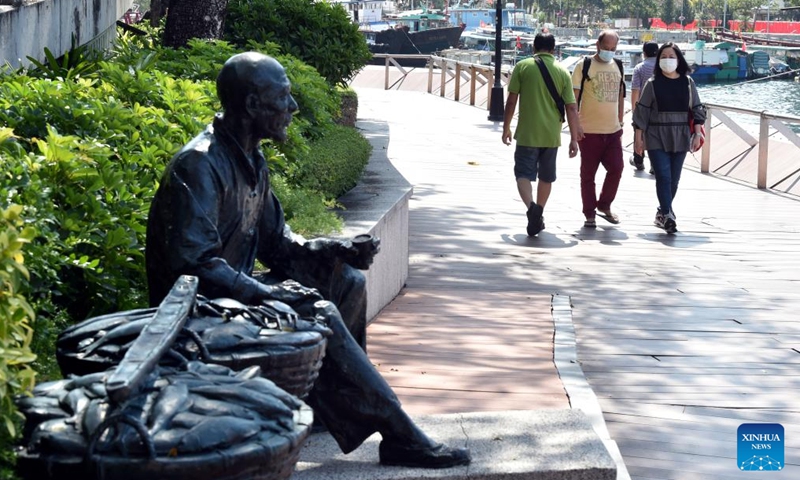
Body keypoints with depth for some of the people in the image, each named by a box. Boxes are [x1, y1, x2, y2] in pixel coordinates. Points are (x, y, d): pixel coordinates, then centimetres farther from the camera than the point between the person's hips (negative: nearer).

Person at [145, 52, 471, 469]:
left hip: (238, 296, 10)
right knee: (318, 317, -22)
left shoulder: (251, 162, 12)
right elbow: (192, 263, -28)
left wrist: (336, 251, -1)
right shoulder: (199, 165, -19)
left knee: (346, 279, 4)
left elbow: (277, 244, 16)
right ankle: (400, 438, -13)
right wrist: (265, 293, -27)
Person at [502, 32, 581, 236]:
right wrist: (574, 138, 4)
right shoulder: (562, 72, 2)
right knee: (546, 177, 18)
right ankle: (538, 215, 28)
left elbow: (512, 100, -3)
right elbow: (571, 107, 0)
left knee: (523, 174, 0)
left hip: (527, 133, -2)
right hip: (551, 134, 2)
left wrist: (506, 128, 8)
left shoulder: (522, 67, -2)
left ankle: (531, 207, -26)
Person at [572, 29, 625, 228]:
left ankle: (604, 205, 21)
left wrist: (620, 122, 16)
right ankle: (589, 214, 11)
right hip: (590, 130, -4)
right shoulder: (584, 66, -5)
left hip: (613, 130, 4)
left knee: (616, 169, 0)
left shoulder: (618, 67, 11)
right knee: (588, 173, 2)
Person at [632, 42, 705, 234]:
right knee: (663, 177, -13)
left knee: (674, 179, 7)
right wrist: (638, 136, -2)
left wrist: (697, 133, 1)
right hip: (657, 138, -3)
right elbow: (642, 111, 1)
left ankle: (663, 213, 22)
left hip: (680, 138, 3)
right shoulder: (653, 83, -1)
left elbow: (696, 109, 8)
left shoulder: (687, 82, 4)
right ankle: (667, 215, -17)